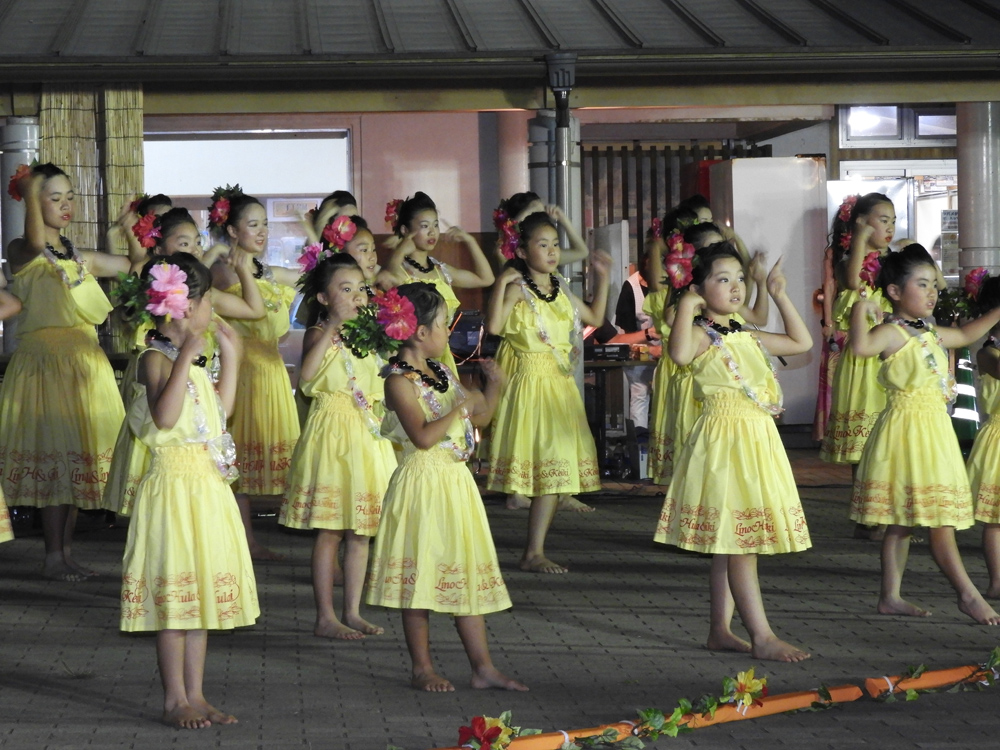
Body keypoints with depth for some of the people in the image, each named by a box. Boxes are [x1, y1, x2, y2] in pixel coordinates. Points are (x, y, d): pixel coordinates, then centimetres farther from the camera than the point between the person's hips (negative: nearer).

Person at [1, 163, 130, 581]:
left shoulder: (81, 258, 14)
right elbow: (35, 241, -28)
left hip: (84, 363, 6)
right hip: (44, 362, -6)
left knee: (75, 457, 8)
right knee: (54, 455, -7)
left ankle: (66, 550, 16)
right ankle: (53, 557, -1)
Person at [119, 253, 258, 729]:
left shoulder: (190, 360, 15)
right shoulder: (156, 358, -12)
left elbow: (221, 409, 27)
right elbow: (164, 416, -27)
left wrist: (230, 357, 23)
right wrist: (185, 359, -27)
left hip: (208, 485, 9)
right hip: (175, 483, -9)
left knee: (203, 592, 11)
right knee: (175, 594, -3)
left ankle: (195, 695, 18)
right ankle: (174, 700, 4)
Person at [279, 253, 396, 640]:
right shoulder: (319, 334, -6)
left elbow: (380, 389, 19)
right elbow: (306, 376, -26)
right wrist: (332, 328, -26)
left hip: (368, 433, 7)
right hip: (332, 433, -7)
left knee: (360, 532, 9)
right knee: (329, 531, -3)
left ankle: (352, 611, 16)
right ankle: (325, 617, 3)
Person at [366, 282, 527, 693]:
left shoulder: (442, 374, 13)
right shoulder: (399, 380, -13)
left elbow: (479, 417, 21)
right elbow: (423, 436, -22)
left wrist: (493, 386, 6)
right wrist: (460, 408, -17)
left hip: (456, 481, 8)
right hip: (423, 484, -8)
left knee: (468, 574, 9)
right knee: (420, 577, -1)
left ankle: (483, 667, 12)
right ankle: (422, 668, 9)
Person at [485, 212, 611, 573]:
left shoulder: (561, 289, 13)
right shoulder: (518, 289, -9)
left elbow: (594, 318, 26)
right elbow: (494, 326, -25)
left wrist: (602, 278, 22)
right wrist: (502, 283, -28)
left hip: (561, 383, 7)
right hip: (532, 381, -7)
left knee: (557, 468, 6)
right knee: (547, 465, -9)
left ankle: (534, 551, 13)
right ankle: (534, 552, -3)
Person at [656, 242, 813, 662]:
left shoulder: (748, 338, 16)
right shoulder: (702, 334, -10)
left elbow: (802, 342, 26)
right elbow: (680, 354, -33)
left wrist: (779, 295, 21)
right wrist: (686, 305, -25)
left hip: (758, 438, 9)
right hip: (725, 438, -9)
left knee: (732, 542, 12)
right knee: (738, 542, -7)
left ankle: (720, 630, 18)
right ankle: (762, 637, -8)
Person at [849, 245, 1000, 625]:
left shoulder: (929, 333, 15)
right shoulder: (893, 333, -14)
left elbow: (965, 335, 35)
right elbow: (860, 346, -36)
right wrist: (860, 308, -34)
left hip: (933, 427, 10)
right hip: (908, 429, -10)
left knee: (902, 520, 12)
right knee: (939, 519, -6)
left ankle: (891, 596, 15)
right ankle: (968, 595, -3)